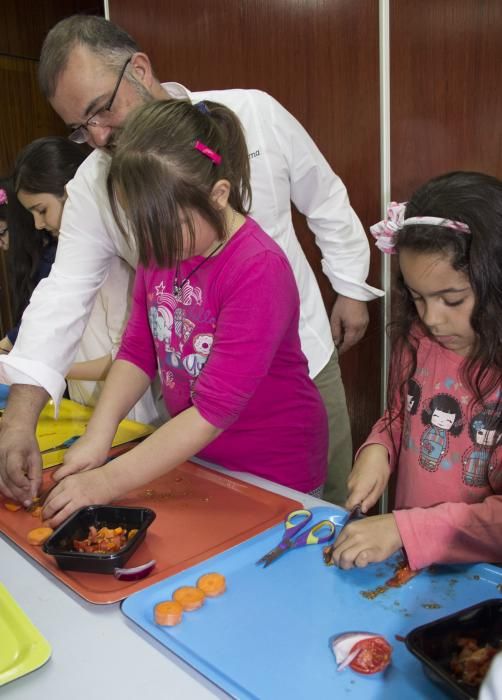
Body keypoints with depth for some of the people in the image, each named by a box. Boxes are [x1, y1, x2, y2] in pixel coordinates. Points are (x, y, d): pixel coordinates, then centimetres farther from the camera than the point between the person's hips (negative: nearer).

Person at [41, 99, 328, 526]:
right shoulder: (159, 248, -4)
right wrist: (98, 436, -15)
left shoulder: (258, 270, -27)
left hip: (274, 471, -6)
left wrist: (107, 482, -26)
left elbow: (215, 409, -28)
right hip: (195, 455, 6)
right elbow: (138, 350, 0)